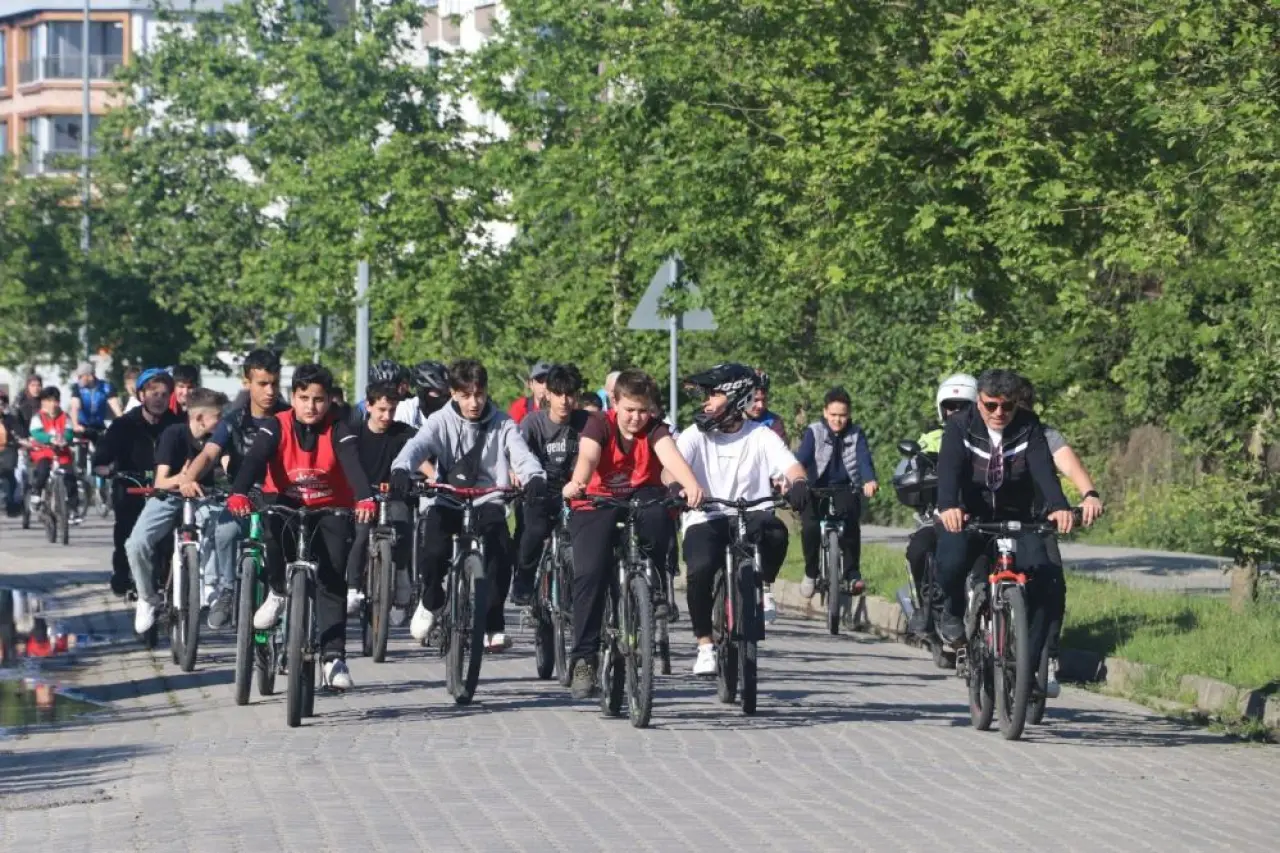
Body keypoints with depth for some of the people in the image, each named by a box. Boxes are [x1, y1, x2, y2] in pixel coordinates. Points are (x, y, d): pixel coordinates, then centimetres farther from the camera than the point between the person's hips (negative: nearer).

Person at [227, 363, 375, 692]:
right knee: (274, 526, -35)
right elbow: (255, 459, -26)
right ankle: (278, 591, -9)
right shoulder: (277, 427, -12)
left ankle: (334, 656, -10)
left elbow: (353, 465, -29)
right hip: (287, 506, 0)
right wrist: (239, 494, -46)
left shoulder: (338, 431, -13)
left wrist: (365, 499, -49)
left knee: (332, 579, -12)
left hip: (330, 511, 0)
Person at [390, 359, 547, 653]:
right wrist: (401, 469, -40)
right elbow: (418, 445, -18)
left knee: (501, 551, -25)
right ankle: (431, 601, 11)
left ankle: (493, 624, -10)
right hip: (447, 501, 0)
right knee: (433, 551, -24)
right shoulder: (442, 421, -1)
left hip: (488, 500, 0)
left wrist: (535, 477, -36)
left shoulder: (501, 424, 0)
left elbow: (521, 454, -13)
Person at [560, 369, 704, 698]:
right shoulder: (599, 424, -8)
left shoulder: (655, 430, -5)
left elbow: (670, 455, -26)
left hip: (641, 499, 1)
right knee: (590, 574, -21)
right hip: (597, 505, -1)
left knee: (658, 516, -36)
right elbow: (587, 456, -27)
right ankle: (584, 658, -13)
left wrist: (691, 485, -48)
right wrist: (576, 483, -51)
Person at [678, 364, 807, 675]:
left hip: (750, 516, 0)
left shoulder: (761, 436, 4)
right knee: (700, 570, -29)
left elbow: (790, 465, -10)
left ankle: (764, 587, -4)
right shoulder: (697, 434, 3)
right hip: (706, 519, 0)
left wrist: (799, 483, -34)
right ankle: (705, 646, -10)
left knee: (775, 531, -35)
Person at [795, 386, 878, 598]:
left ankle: (853, 573, -17)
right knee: (810, 527, -25)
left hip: (846, 488, 0)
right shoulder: (814, 432, -1)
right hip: (816, 489, 0)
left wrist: (869, 480, -36)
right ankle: (811, 573, 0)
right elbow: (801, 458, -14)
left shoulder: (856, 434, 2)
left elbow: (864, 459, -14)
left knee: (850, 521, -29)